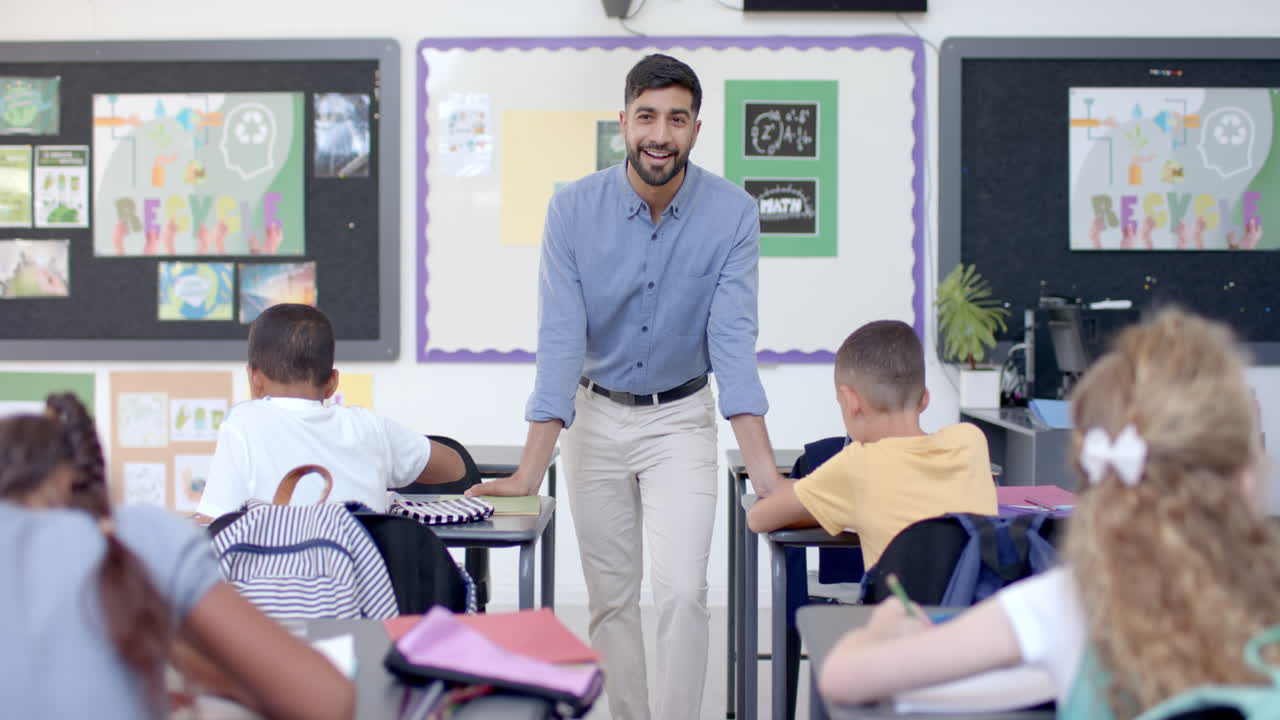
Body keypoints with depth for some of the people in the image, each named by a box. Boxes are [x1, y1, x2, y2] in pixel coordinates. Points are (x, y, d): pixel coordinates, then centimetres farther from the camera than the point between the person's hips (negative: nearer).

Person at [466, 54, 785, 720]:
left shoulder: (732, 214, -15)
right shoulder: (574, 209, -15)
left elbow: (733, 340, -19)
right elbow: (560, 339, -18)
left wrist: (766, 474, -29)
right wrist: (529, 472, -26)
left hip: (681, 420, -1)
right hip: (595, 417, 1)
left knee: (682, 591, -13)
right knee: (611, 598, 7)